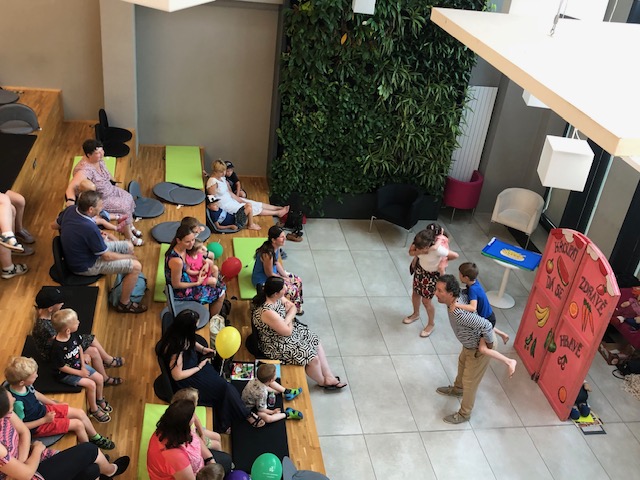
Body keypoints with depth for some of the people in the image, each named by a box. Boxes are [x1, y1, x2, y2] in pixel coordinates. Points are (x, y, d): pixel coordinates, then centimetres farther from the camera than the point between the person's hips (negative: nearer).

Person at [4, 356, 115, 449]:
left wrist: (55, 404, 11)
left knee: (80, 413, 6)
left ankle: (96, 439, 30)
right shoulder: (17, 402, -37)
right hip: (39, 425, -7)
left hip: (44, 409, 7)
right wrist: (44, 420, -20)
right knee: (78, 424, -7)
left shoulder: (25, 385, -15)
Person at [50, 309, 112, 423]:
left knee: (99, 378, 3)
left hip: (78, 365, 7)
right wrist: (79, 373, -17)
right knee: (91, 384, -17)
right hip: (66, 374, -7)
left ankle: (99, 400, 32)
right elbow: (61, 367, -23)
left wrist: (83, 366, -2)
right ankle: (94, 410, 7)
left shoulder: (73, 334, -12)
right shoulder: (57, 347, -33)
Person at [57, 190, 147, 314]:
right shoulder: (90, 229, -37)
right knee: (136, 266, -12)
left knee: (128, 246, 14)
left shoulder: (70, 209, -12)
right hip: (85, 266, -9)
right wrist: (129, 257, -5)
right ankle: (124, 304, 7)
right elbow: (107, 256, -22)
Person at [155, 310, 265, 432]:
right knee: (224, 389, -9)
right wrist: (199, 367, -17)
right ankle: (247, 416, 12)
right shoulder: (175, 349, -35)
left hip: (195, 364, 8)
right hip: (188, 380, -8)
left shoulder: (180, 335, -11)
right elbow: (177, 376, -27)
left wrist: (202, 349, -4)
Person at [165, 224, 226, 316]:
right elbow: (176, 285, -26)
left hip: (183, 279, 8)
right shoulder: (177, 261, -39)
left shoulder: (182, 247, -14)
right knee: (220, 294, 4)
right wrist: (197, 283, -16)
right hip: (181, 291, -8)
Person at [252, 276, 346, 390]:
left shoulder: (274, 296, -12)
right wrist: (290, 319, -8)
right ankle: (323, 382, 24)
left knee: (316, 342, 8)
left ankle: (329, 377, 19)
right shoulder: (267, 312, -38)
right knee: (313, 358, -6)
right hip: (278, 346, -9)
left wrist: (287, 319, -19)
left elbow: (293, 307, 1)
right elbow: (288, 331, -26)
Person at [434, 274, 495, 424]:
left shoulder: (459, 313, -43)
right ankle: (457, 389, 62)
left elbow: (486, 325, -43)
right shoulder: (457, 296, -17)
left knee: (470, 381, 11)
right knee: (462, 364, 33)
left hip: (479, 348, -9)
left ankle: (464, 414, 35)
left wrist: (489, 344, -25)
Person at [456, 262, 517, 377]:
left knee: (483, 348, -17)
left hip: (487, 319, -10)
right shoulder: (474, 282, -8)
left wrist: (455, 304, -51)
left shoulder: (473, 289, -33)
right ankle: (502, 335, 52)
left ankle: (509, 362, -10)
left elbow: (473, 308, -47)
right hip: (486, 316, 10)